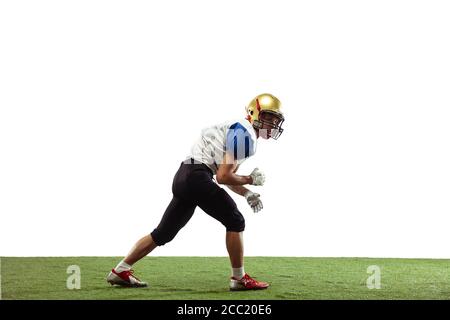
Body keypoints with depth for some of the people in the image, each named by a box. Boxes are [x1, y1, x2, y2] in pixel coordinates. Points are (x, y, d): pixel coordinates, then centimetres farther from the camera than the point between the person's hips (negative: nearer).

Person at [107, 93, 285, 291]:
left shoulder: (237, 130, 24)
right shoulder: (244, 135, -9)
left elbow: (226, 176, 29)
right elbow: (223, 177, -14)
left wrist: (247, 194, 17)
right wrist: (250, 180, 0)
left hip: (184, 176, 10)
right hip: (196, 176, -10)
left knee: (164, 232, 13)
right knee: (235, 222, -3)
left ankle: (121, 271, 15)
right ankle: (239, 279, 3)